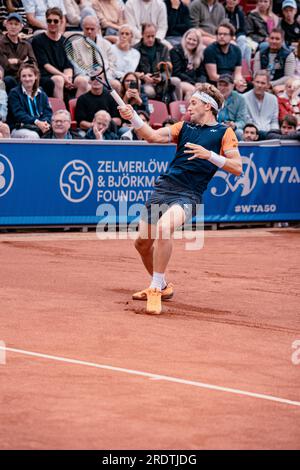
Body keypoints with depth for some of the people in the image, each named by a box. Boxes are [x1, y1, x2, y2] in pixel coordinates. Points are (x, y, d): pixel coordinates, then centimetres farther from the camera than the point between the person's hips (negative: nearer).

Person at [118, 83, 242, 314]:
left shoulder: (224, 132, 3)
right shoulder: (184, 127, 16)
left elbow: (237, 167, -6)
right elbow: (153, 136, 3)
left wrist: (209, 155, -17)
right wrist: (132, 117, -11)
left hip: (187, 196, -6)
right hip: (163, 189, 6)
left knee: (163, 227, -33)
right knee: (142, 242, 11)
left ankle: (156, 290, -23)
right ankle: (162, 286, 35)